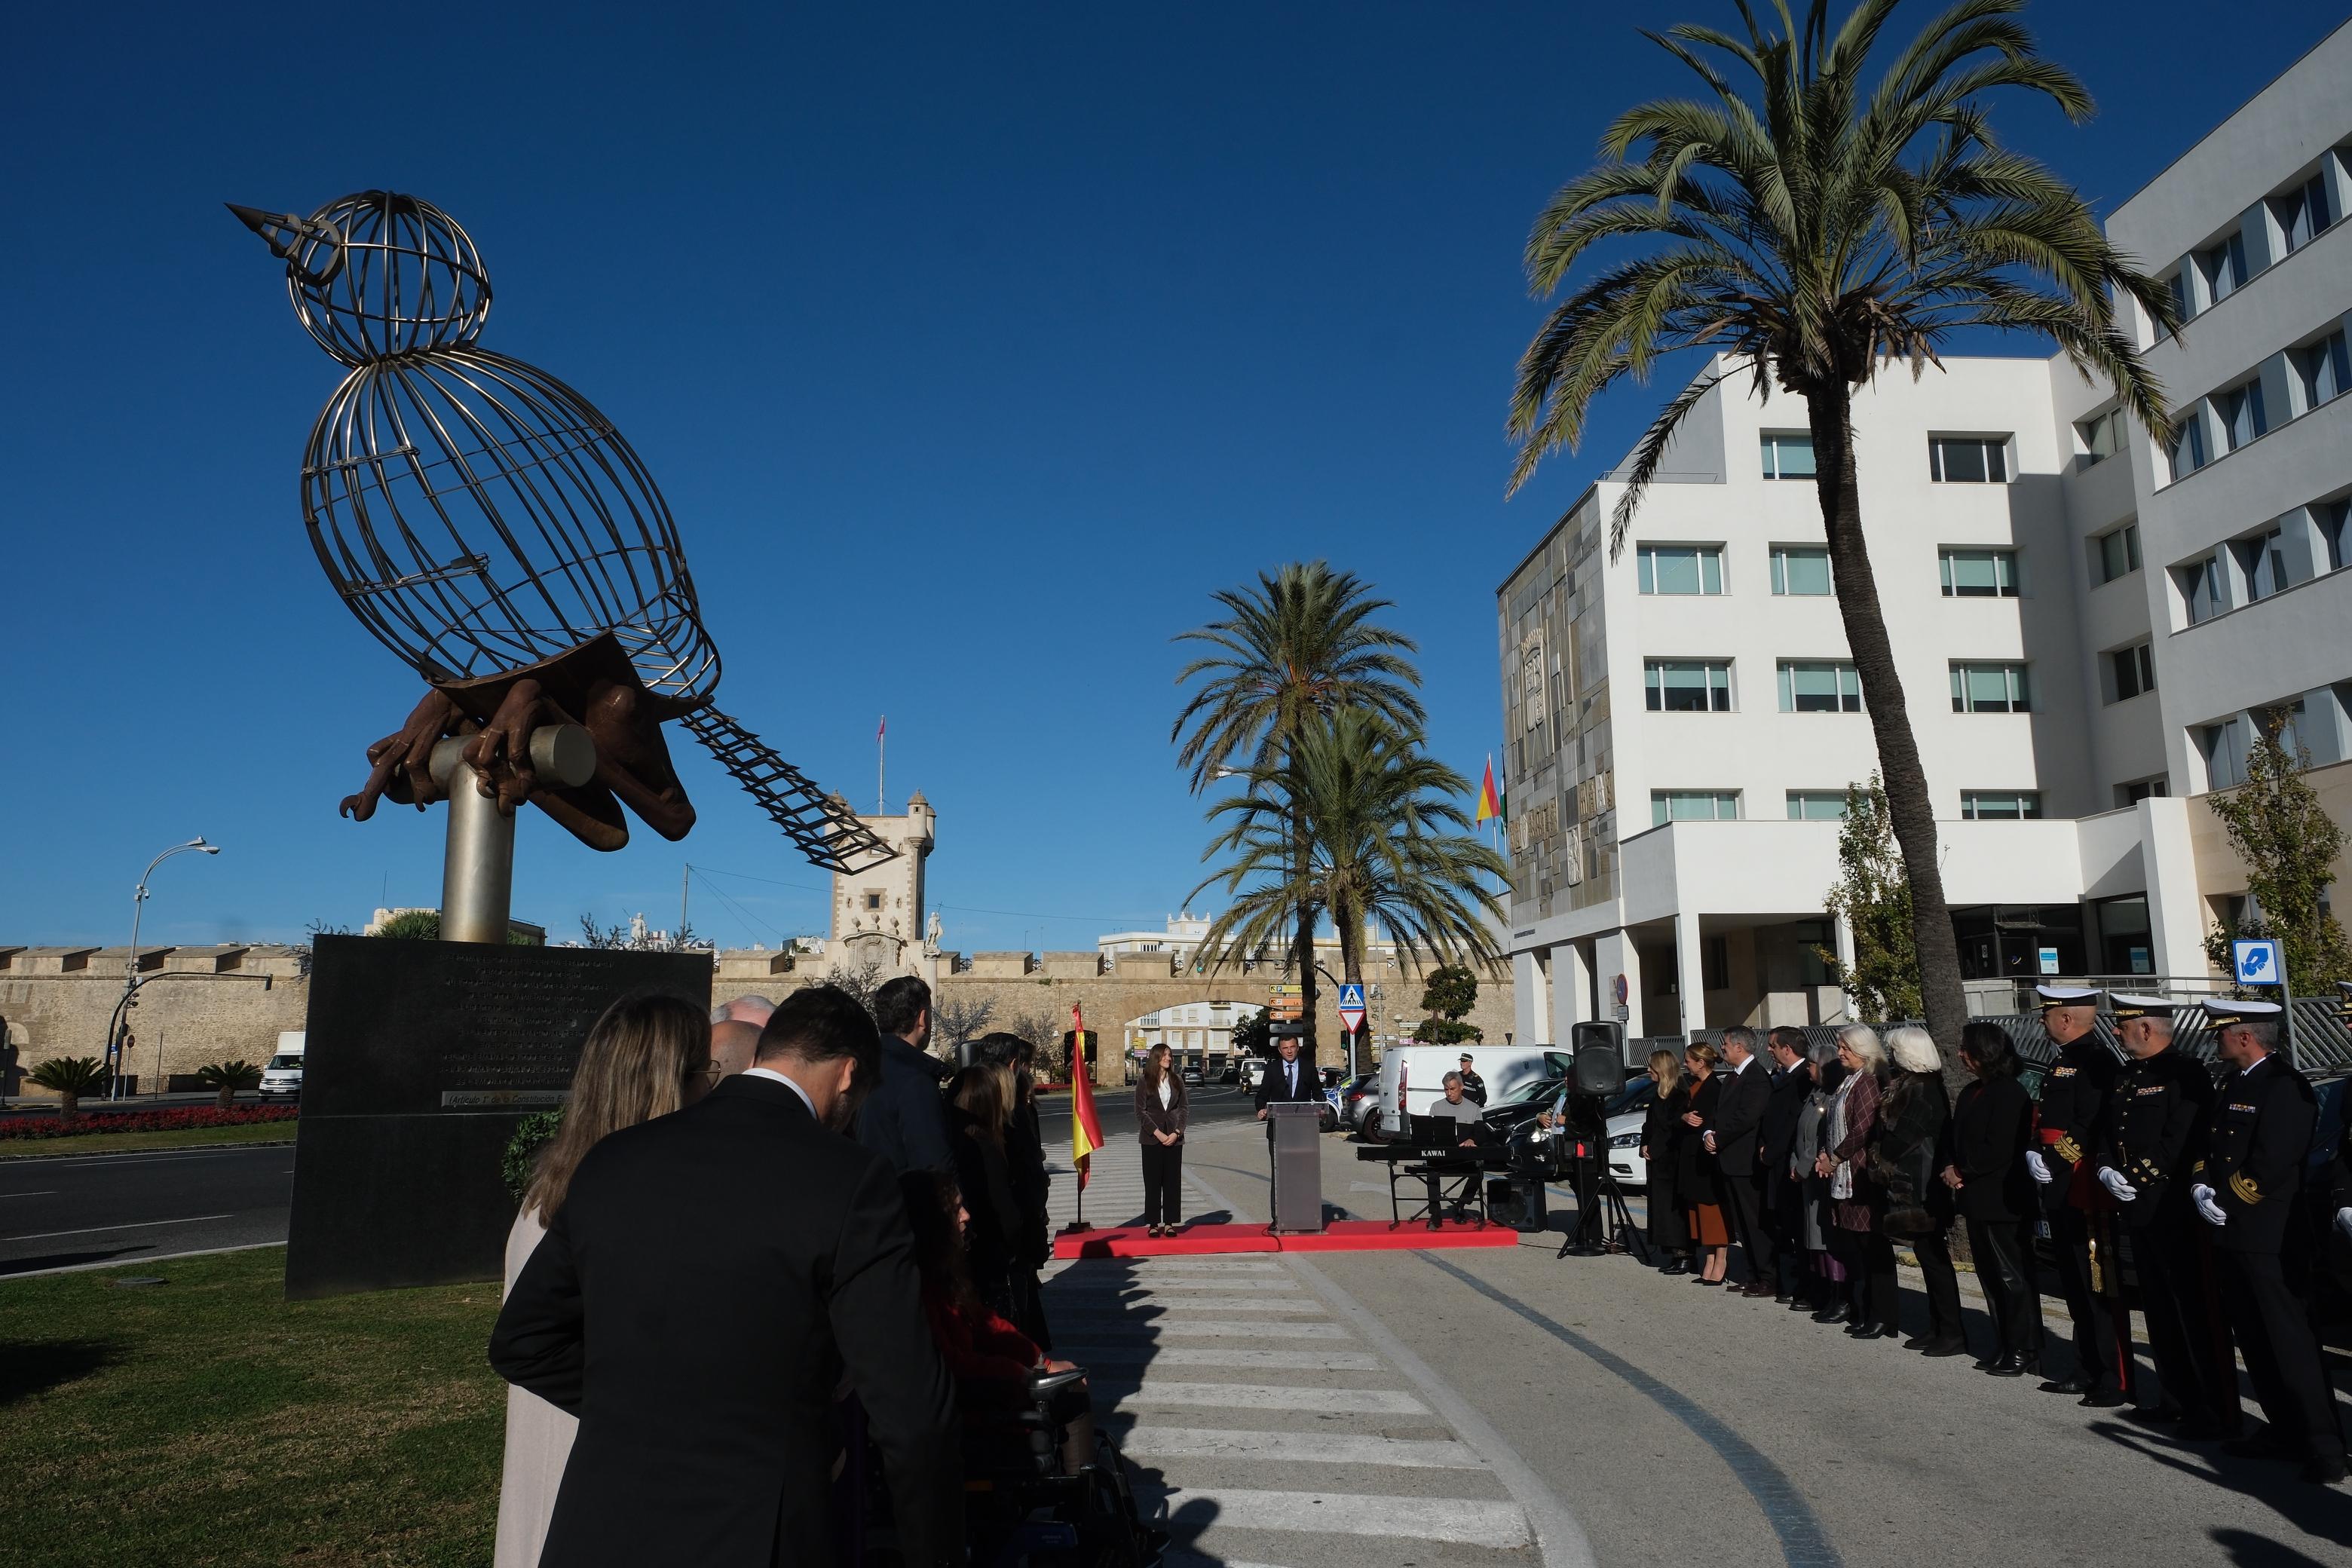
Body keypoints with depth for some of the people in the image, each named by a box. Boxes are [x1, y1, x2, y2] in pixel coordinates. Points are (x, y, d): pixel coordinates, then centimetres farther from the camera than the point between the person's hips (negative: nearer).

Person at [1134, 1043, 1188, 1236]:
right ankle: (1153, 1224, 6)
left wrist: (1177, 1132, -7)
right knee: (1152, 1181, 1)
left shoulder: (1177, 1080, 8)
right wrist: (1157, 1133, -12)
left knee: (1173, 1180, 2)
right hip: (1151, 1138, -2)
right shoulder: (1145, 1082, 0)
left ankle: (1170, 1223, 8)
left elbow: (1183, 1108, 6)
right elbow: (1140, 1111, -4)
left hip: (1174, 1138, 2)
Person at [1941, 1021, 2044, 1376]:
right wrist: (1951, 1167, -3)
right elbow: (1953, 1136, 14)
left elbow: (1998, 1150, -21)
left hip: (2005, 1201, -9)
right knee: (1990, 1274, 14)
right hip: (1978, 1200, 9)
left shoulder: (2010, 1094, -15)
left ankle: (2024, 1350, 10)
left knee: (2013, 1276, 0)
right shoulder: (1971, 1092, 13)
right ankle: (2004, 1344, 24)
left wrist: (1962, 1172, -13)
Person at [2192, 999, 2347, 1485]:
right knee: (2254, 1339, 15)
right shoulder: (2232, 1082, 14)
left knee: (2289, 1341, -4)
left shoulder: (2285, 1088, -15)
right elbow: (2210, 1143, 18)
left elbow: (2269, 1166, -21)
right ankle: (2284, 1430, 25)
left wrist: (2223, 1200, -12)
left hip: (2265, 1236, -9)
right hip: (2229, 1232, 9)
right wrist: (2200, 1184, 1)